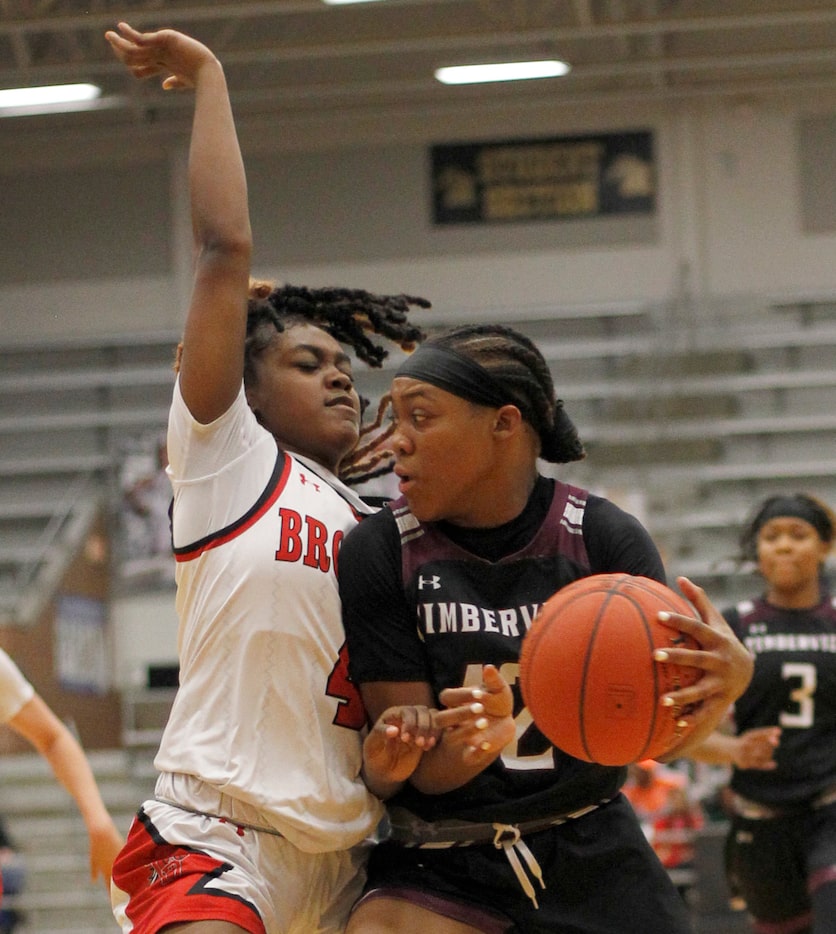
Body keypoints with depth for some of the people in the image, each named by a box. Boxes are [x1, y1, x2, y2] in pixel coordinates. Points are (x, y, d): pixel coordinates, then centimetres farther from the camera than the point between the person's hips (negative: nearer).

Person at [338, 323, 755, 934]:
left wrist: (728, 676, -31)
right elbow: (421, 767, -10)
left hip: (592, 854, 2)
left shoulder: (603, 537, -8)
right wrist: (475, 742, -34)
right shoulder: (378, 553, -10)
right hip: (443, 859, -1)